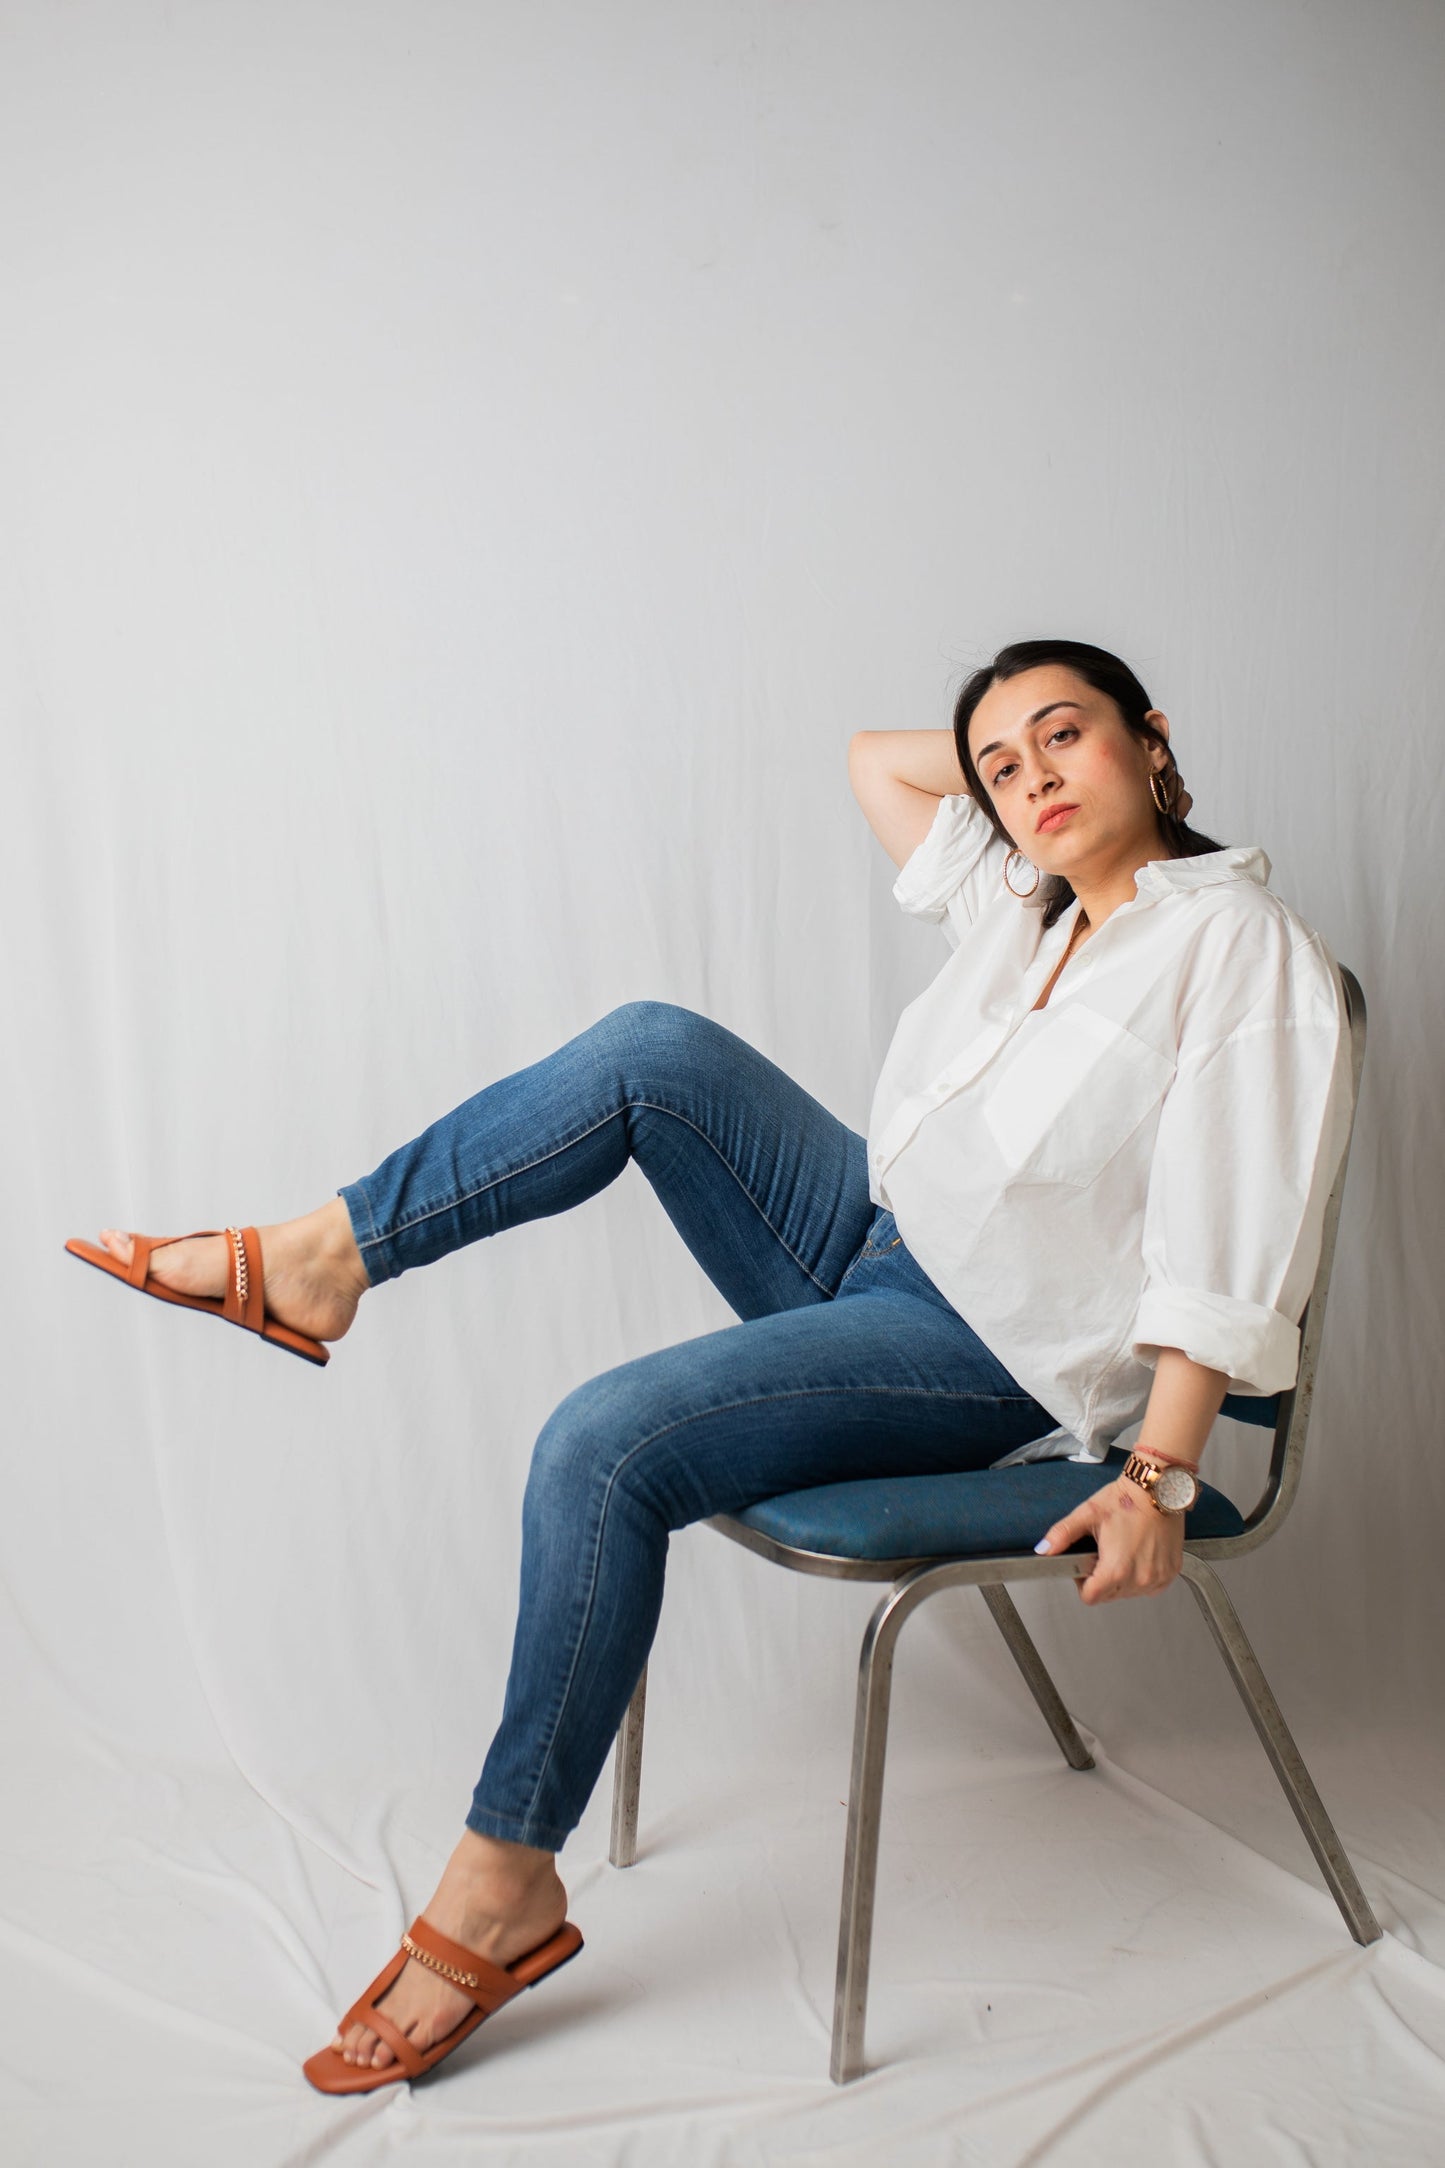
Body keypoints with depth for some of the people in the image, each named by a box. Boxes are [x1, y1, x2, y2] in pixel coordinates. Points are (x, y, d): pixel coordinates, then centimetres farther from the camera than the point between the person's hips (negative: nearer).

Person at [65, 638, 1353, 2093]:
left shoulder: (1243, 945, -10)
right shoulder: (1019, 905, 11)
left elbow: (1231, 1253, -16)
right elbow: (874, 758, 26)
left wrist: (1159, 1478, -21)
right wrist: (1001, 748, 15)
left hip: (993, 1357, -7)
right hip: (870, 1242, 8)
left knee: (605, 1445, -25)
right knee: (655, 1049, -13)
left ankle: (505, 1887, -10)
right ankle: (319, 1260, -5)